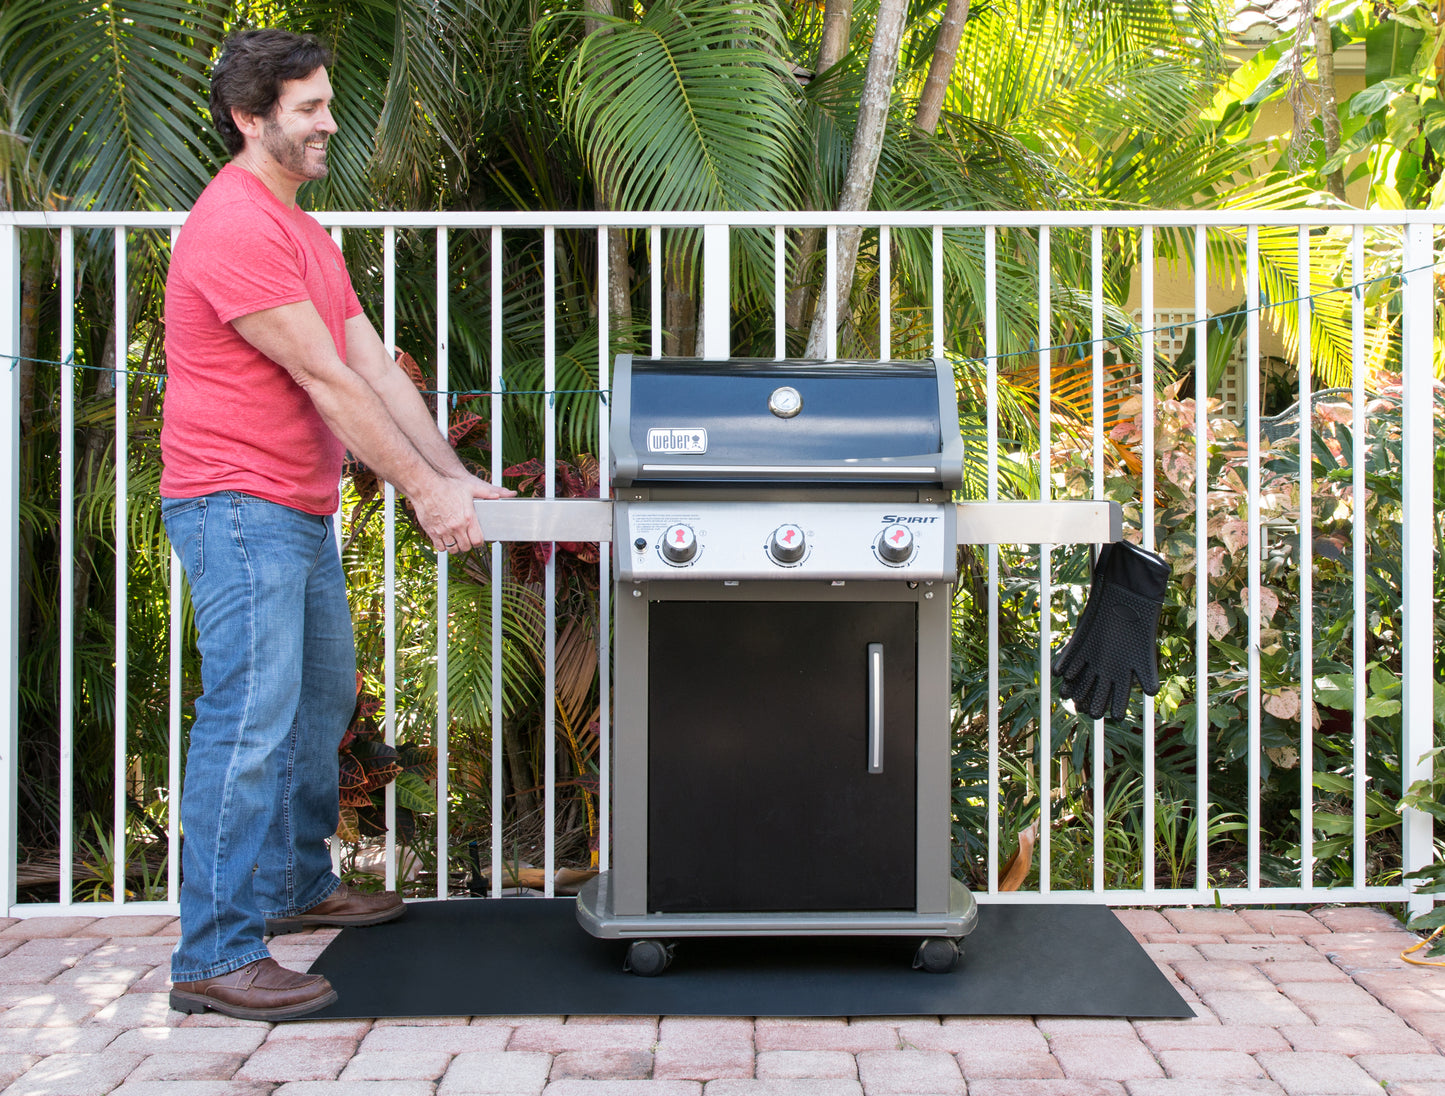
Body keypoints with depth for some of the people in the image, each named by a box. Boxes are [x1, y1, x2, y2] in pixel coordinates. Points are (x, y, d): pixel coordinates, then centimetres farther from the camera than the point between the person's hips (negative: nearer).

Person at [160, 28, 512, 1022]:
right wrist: (424, 490, -17)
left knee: (322, 700, 19)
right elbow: (326, 379, -19)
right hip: (237, 505, -10)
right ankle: (216, 956, -5)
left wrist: (456, 474, 5)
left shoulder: (301, 228, 17)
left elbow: (376, 364, 12)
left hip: (301, 512, 11)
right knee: (250, 723, -11)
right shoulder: (235, 225, -15)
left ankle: (298, 885, 35)